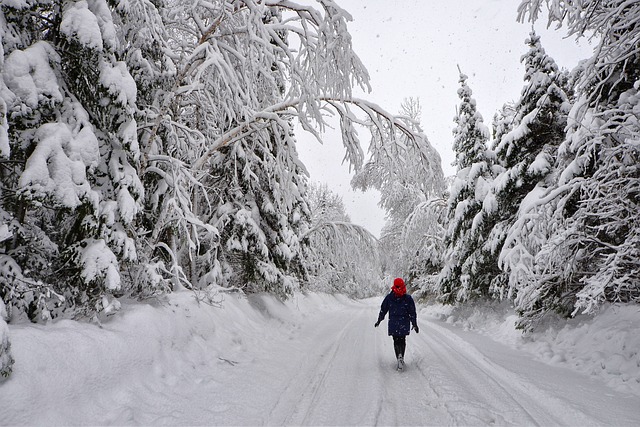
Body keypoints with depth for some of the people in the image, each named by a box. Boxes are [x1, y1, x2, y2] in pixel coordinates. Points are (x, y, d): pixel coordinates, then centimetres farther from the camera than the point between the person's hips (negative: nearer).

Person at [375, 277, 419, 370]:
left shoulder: (389, 297, -3)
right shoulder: (408, 298, -5)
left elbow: (383, 310, 6)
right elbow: (412, 313, -2)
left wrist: (379, 321, 17)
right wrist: (414, 324, 7)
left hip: (393, 324, 0)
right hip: (404, 324, 0)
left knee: (396, 341, 5)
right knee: (402, 341, 15)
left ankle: (399, 356, -18)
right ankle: (401, 357, 6)